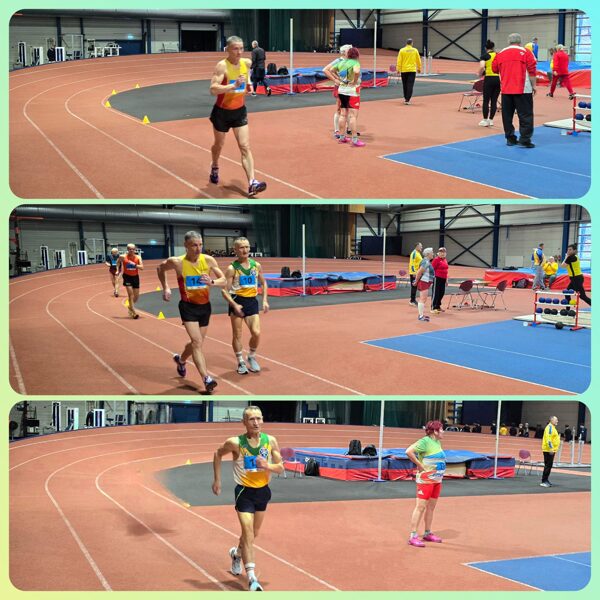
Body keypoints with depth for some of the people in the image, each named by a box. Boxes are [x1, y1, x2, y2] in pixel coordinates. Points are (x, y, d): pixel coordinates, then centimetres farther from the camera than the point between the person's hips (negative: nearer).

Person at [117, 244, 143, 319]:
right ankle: (133, 313, -12)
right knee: (130, 294, -14)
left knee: (136, 296, 8)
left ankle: (130, 306, 39)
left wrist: (134, 265, -29)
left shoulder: (138, 257, -7)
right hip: (127, 276, -3)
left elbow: (142, 267, -17)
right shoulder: (123, 257, -9)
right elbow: (118, 262, 13)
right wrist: (118, 270, 4)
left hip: (135, 277, 3)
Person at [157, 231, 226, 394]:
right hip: (188, 306, -4)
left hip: (205, 306, 4)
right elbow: (160, 268, 9)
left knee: (197, 342, 19)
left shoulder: (209, 260, -7)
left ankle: (180, 359, 50)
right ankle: (207, 379, -24)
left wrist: (212, 282, -26)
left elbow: (223, 280, -6)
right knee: (197, 342, -18)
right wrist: (165, 288, 6)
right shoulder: (177, 262, -12)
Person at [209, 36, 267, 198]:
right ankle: (215, 168, 49)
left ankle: (252, 183, -18)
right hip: (222, 111, -3)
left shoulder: (247, 63, -5)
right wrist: (234, 86, -41)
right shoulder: (222, 66, -21)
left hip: (239, 111, 3)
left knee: (245, 147, -9)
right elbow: (213, 89, -33)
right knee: (219, 144, 19)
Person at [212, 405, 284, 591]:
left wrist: (267, 466, -25)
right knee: (248, 533, -17)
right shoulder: (235, 443, -18)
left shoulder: (270, 441, -10)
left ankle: (236, 553, 52)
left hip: (262, 491, 5)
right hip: (244, 492, -5)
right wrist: (217, 480, 3)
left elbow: (280, 467, -4)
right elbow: (218, 454, 2)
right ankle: (252, 578, -20)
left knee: (254, 533, 21)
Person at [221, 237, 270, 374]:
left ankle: (252, 357, 17)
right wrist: (234, 305, -22)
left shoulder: (256, 265, 4)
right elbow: (224, 290, -10)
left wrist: (265, 300, 9)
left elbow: (263, 283, 19)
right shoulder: (232, 268, -9)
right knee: (237, 334, 2)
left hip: (252, 301, 3)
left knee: (256, 333, -8)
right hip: (237, 301, -3)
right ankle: (241, 362, 16)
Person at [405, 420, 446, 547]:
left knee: (431, 507, 14)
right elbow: (409, 451, -26)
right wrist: (419, 465, -19)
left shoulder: (437, 442, 11)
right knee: (421, 507, -9)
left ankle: (428, 534, 25)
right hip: (425, 480, -9)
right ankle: (413, 537, -7)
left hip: (437, 480, 9)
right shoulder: (425, 441, -15)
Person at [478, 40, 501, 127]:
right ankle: (491, 120, 14)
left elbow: (482, 67, -16)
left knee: (486, 100, 5)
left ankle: (485, 120, 6)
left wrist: (480, 74, 0)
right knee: (494, 100, 10)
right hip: (498, 78, 4)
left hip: (489, 78, -3)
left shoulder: (485, 55, -1)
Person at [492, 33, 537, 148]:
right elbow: (532, 71, -7)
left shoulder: (500, 54, 6)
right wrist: (533, 85, 0)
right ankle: (525, 139, -7)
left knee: (507, 115, 11)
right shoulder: (525, 53, -4)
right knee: (525, 115, -1)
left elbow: (495, 69, 15)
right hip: (523, 90, -3)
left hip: (506, 90, 4)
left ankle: (510, 139, 13)